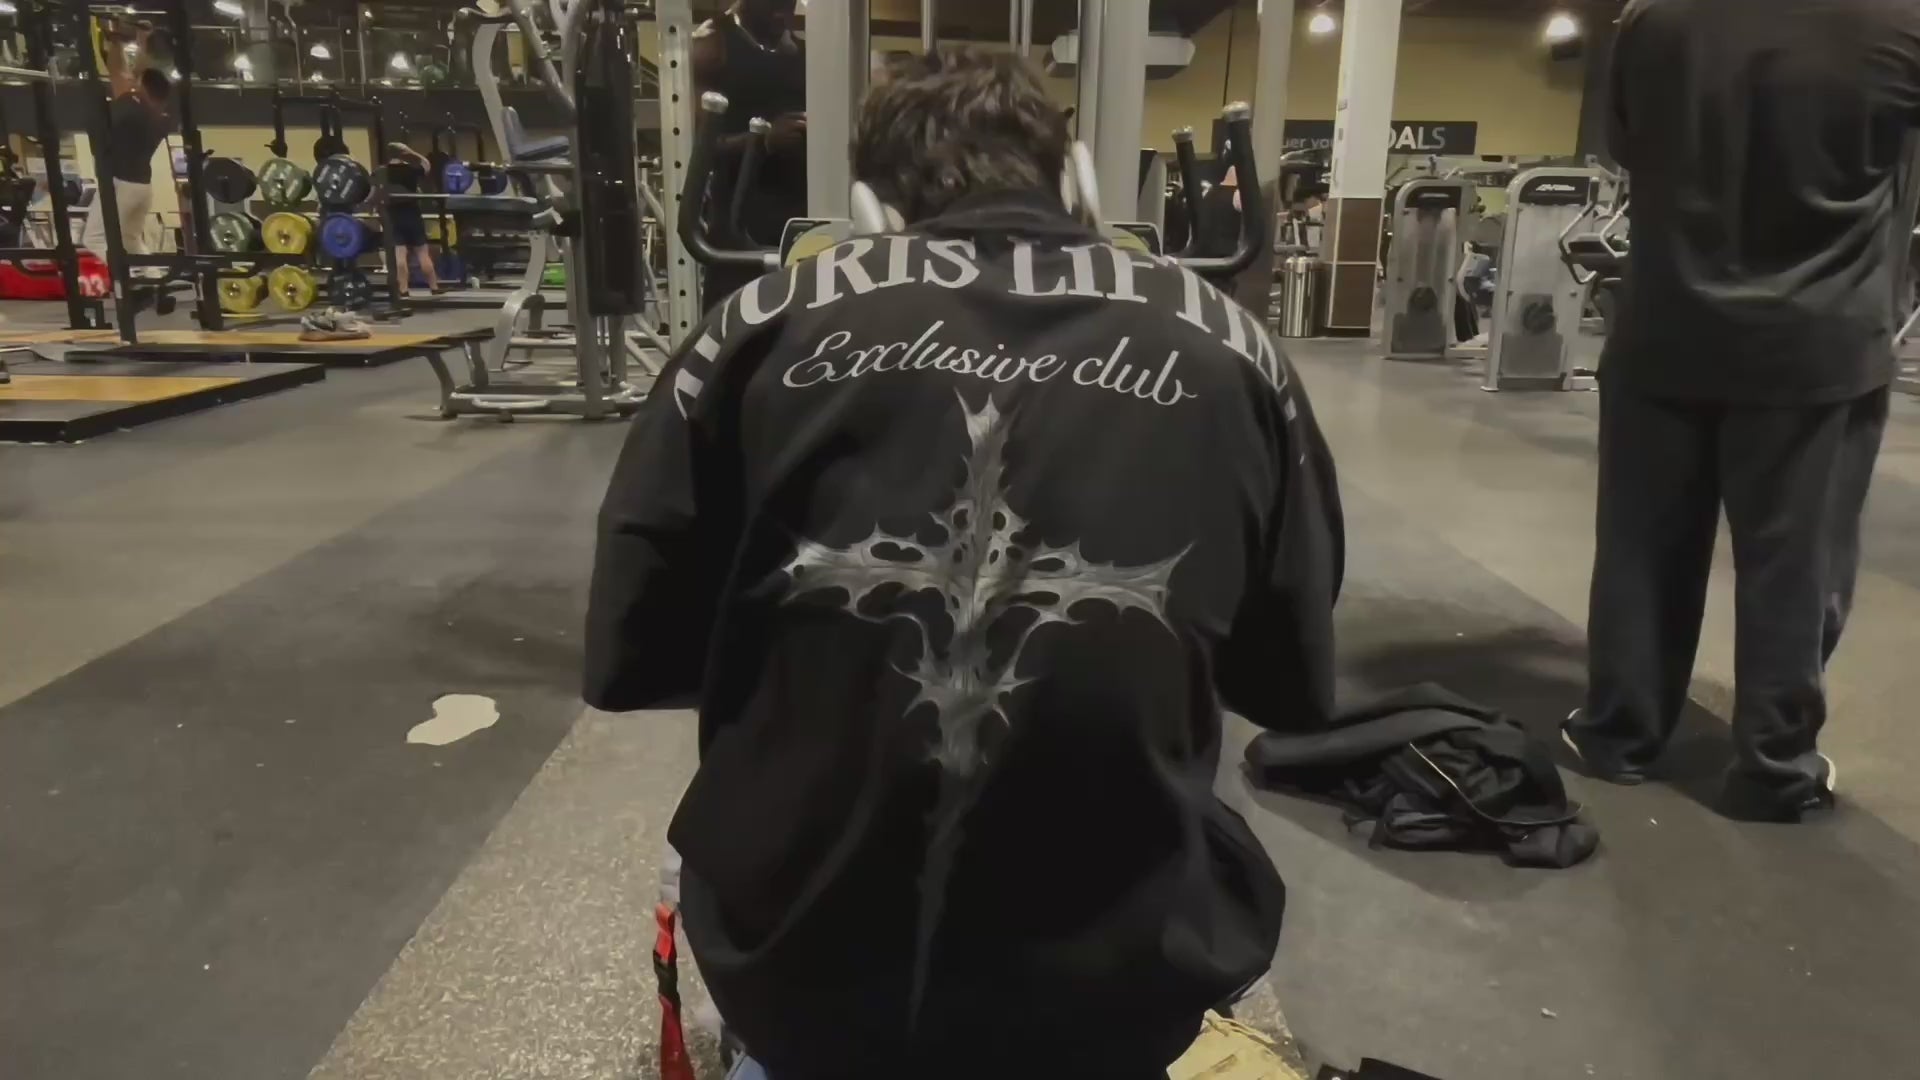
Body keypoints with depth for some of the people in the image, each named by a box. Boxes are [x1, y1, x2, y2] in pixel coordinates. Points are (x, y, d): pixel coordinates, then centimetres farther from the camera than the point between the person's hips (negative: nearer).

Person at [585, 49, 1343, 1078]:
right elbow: (1296, 688, 7)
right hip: (1116, 980, 1)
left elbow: (626, 658, 0)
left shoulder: (769, 321, -5)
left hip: (797, 964, 1)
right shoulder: (1228, 347, -3)